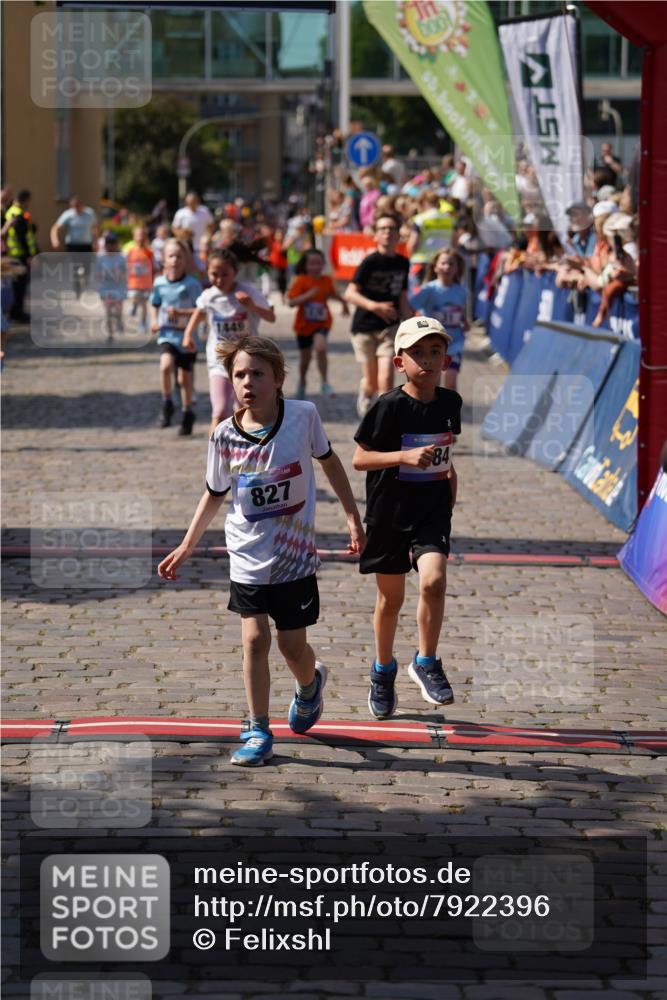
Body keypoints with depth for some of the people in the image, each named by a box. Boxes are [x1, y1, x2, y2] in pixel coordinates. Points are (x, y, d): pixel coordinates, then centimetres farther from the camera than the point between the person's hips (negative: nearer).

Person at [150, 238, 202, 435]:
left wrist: (180, 312, -25)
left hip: (187, 336, -2)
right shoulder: (159, 283, -1)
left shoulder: (192, 284, -12)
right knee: (166, 365, -25)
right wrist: (155, 321, -3)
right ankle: (167, 404, -5)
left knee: (185, 377, 9)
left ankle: (187, 413, 30)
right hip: (167, 335, 2)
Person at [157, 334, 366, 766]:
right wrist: (187, 546, 9)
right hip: (248, 557, 1)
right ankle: (258, 733, 6)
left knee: (293, 645, 5)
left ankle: (310, 683, 40)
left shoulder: (303, 416, -12)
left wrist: (353, 516, 8)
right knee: (255, 640, -5)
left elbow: (329, 459, 7)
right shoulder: (226, 436, -9)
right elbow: (215, 494, 7)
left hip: (295, 557, -1)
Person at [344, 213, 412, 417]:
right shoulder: (370, 262, -12)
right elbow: (350, 294, -17)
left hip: (390, 327, 2)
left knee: (386, 377, -14)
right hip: (364, 327, -2)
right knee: (371, 382, 6)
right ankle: (365, 394, 42)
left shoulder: (402, 263, 3)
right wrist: (374, 306, -32)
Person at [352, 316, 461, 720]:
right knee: (391, 597, 11)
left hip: (433, 509, 2)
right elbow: (359, 459, -13)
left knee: (434, 580, -20)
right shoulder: (389, 407, -13)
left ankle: (426, 663, -1)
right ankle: (383, 670, 33)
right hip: (390, 510, -2)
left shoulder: (450, 402, 2)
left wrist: (451, 498, 15)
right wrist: (405, 456, -25)